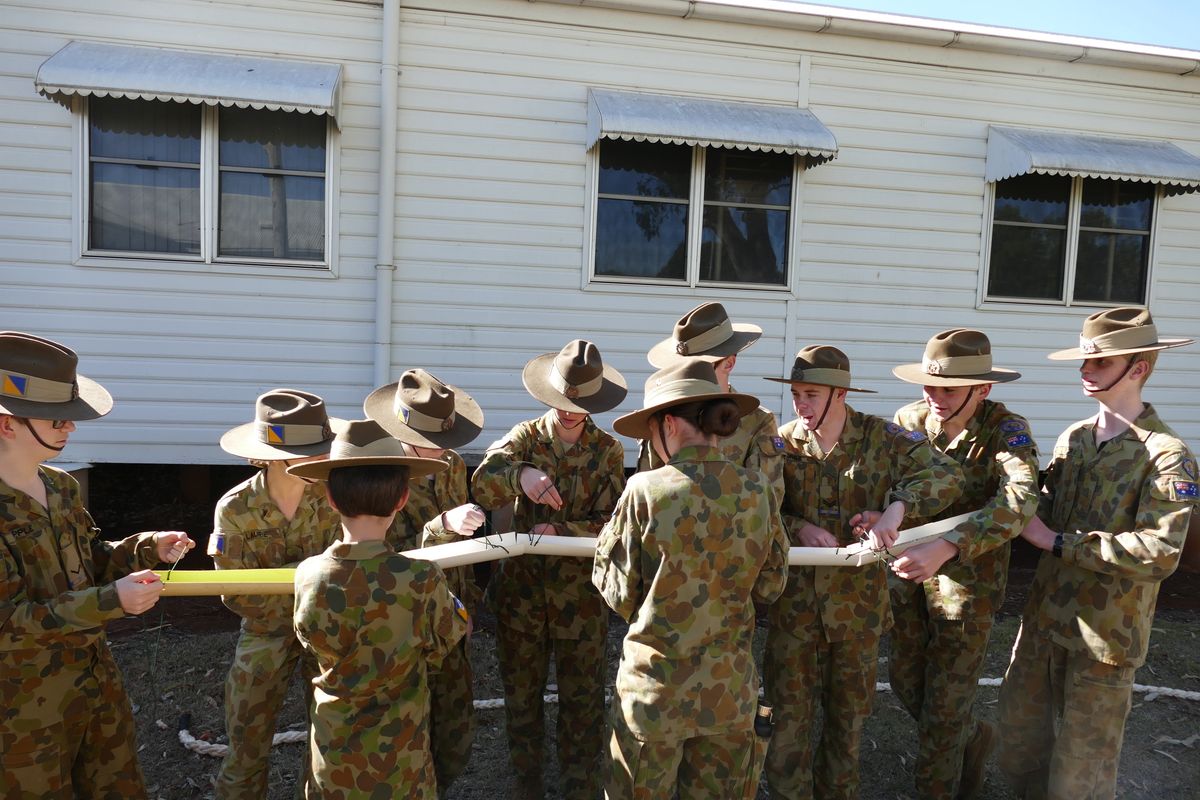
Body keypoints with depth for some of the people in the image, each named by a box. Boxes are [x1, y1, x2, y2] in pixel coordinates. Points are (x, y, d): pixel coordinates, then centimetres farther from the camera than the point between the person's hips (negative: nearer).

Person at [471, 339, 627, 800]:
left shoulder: (607, 451, -3)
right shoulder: (525, 437, -2)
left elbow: (610, 523, -8)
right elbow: (482, 487, -19)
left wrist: (562, 531, -25)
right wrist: (519, 475, -40)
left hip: (581, 592, -1)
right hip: (521, 586, 2)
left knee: (582, 697, 10)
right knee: (520, 690, 16)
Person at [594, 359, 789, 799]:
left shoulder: (645, 490, -17)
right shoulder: (757, 490, -6)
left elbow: (621, 596, -7)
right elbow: (769, 585, 6)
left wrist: (606, 544, 8)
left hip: (656, 685, -3)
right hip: (730, 687, 3)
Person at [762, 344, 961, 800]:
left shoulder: (881, 438, -7)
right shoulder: (782, 443, -5)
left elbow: (945, 475, -15)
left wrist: (897, 508, -31)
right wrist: (798, 528, -21)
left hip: (859, 597, 1)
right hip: (795, 597, 0)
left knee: (849, 711, 19)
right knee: (789, 711, 6)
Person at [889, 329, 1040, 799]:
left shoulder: (1005, 430, -19)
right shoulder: (909, 420, -6)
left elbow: (1019, 499, -36)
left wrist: (946, 547, -47)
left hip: (968, 582, -5)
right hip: (910, 578, 5)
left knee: (945, 707, 7)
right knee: (905, 682, 19)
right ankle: (974, 737, 47)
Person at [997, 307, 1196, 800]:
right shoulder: (1072, 438, 6)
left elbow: (1158, 556, -23)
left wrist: (1058, 542, -21)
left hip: (1105, 633, -6)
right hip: (1044, 618, 6)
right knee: (1019, 752, 18)